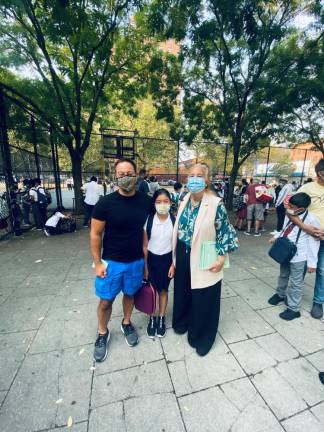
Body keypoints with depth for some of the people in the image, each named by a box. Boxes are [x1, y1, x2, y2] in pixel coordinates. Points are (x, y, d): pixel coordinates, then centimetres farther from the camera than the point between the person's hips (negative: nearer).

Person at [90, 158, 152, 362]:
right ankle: (103, 334, 42)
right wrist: (98, 263, -8)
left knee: (130, 294, 22)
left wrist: (147, 255, 2)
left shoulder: (147, 201, -9)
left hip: (137, 261, 2)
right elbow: (95, 234, -8)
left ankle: (127, 324, 50)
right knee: (106, 301, 14)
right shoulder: (105, 203, -15)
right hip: (111, 262, -1)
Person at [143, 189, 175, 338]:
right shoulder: (148, 220, -13)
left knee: (163, 289, 17)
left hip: (167, 259, 0)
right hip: (151, 258, 0)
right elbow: (145, 245, -7)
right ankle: (152, 318, 37)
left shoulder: (175, 220, -12)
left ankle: (161, 318, 39)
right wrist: (145, 266, -4)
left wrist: (173, 264, -5)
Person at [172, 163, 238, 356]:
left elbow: (225, 232, -11)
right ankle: (183, 322, 51)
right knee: (183, 291, 23)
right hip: (183, 255, 6)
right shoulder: (185, 201, 2)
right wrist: (175, 255, 12)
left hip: (203, 259, -5)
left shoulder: (216, 204, -17)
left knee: (204, 298, 12)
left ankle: (202, 337, 38)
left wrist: (221, 258, -12)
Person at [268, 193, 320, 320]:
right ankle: (280, 294, 49)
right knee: (283, 275, 26)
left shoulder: (311, 220, -20)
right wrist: (276, 237, 3)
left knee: (296, 283, 8)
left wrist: (312, 262, -13)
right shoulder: (289, 214, -2)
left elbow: (313, 242, -16)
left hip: (299, 257, -6)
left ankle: (293, 309, 25)